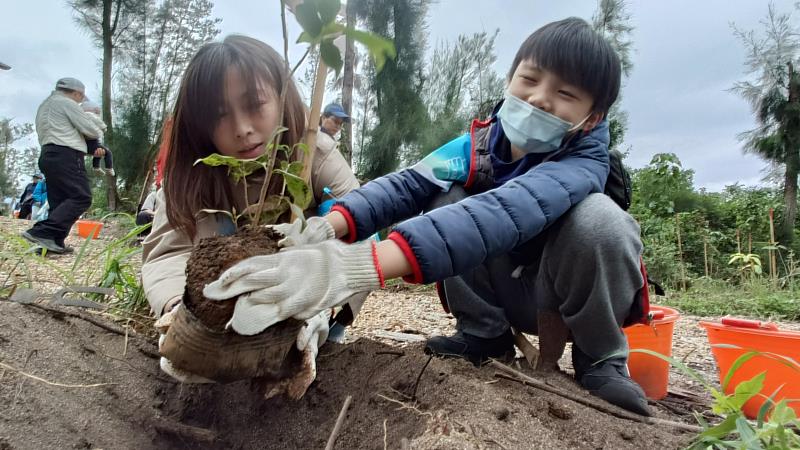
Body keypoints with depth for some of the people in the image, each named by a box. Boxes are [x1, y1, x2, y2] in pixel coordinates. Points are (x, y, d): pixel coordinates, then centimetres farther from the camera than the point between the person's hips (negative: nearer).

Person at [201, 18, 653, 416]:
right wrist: (324, 228, -52)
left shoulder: (585, 163, -29)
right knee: (449, 198, -22)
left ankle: (602, 359, -8)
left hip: (573, 295, -3)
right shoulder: (478, 144, -12)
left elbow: (507, 210, -50)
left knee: (597, 215, -34)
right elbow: (408, 183, -29)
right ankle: (485, 333, -2)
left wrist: (362, 266, -65)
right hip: (507, 292, 3)